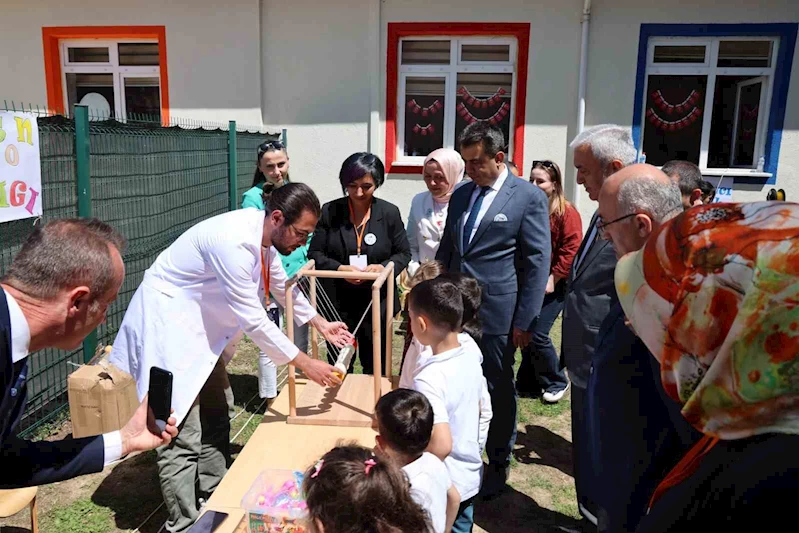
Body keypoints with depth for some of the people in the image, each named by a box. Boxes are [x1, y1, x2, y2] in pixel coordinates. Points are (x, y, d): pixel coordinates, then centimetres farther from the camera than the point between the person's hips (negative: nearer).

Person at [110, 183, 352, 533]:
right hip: (168, 321, -10)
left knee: (215, 417, 17)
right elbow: (252, 320, -28)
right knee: (182, 432, -8)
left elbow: (282, 285, 14)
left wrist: (320, 324, 15)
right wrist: (304, 364, -21)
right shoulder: (234, 241, -32)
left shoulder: (263, 233, -4)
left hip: (200, 324, 10)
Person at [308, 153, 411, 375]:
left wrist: (384, 267, -18)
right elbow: (314, 253, 0)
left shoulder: (390, 213, -3)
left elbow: (403, 254, 2)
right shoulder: (329, 211, -3)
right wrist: (339, 268, -19)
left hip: (376, 302, 0)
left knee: (375, 367, 14)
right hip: (336, 303, 0)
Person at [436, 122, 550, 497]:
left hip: (496, 315, -5)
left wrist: (525, 321, -10)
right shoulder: (460, 195, 11)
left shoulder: (529, 197, -7)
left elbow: (538, 263, -8)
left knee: (498, 391, 10)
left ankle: (499, 463, 30)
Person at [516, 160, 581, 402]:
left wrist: (553, 278, -16)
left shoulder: (566, 212, -8)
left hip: (552, 284, -6)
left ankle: (556, 382, 16)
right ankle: (528, 383, 25)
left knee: (537, 334, -7)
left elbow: (571, 250, -12)